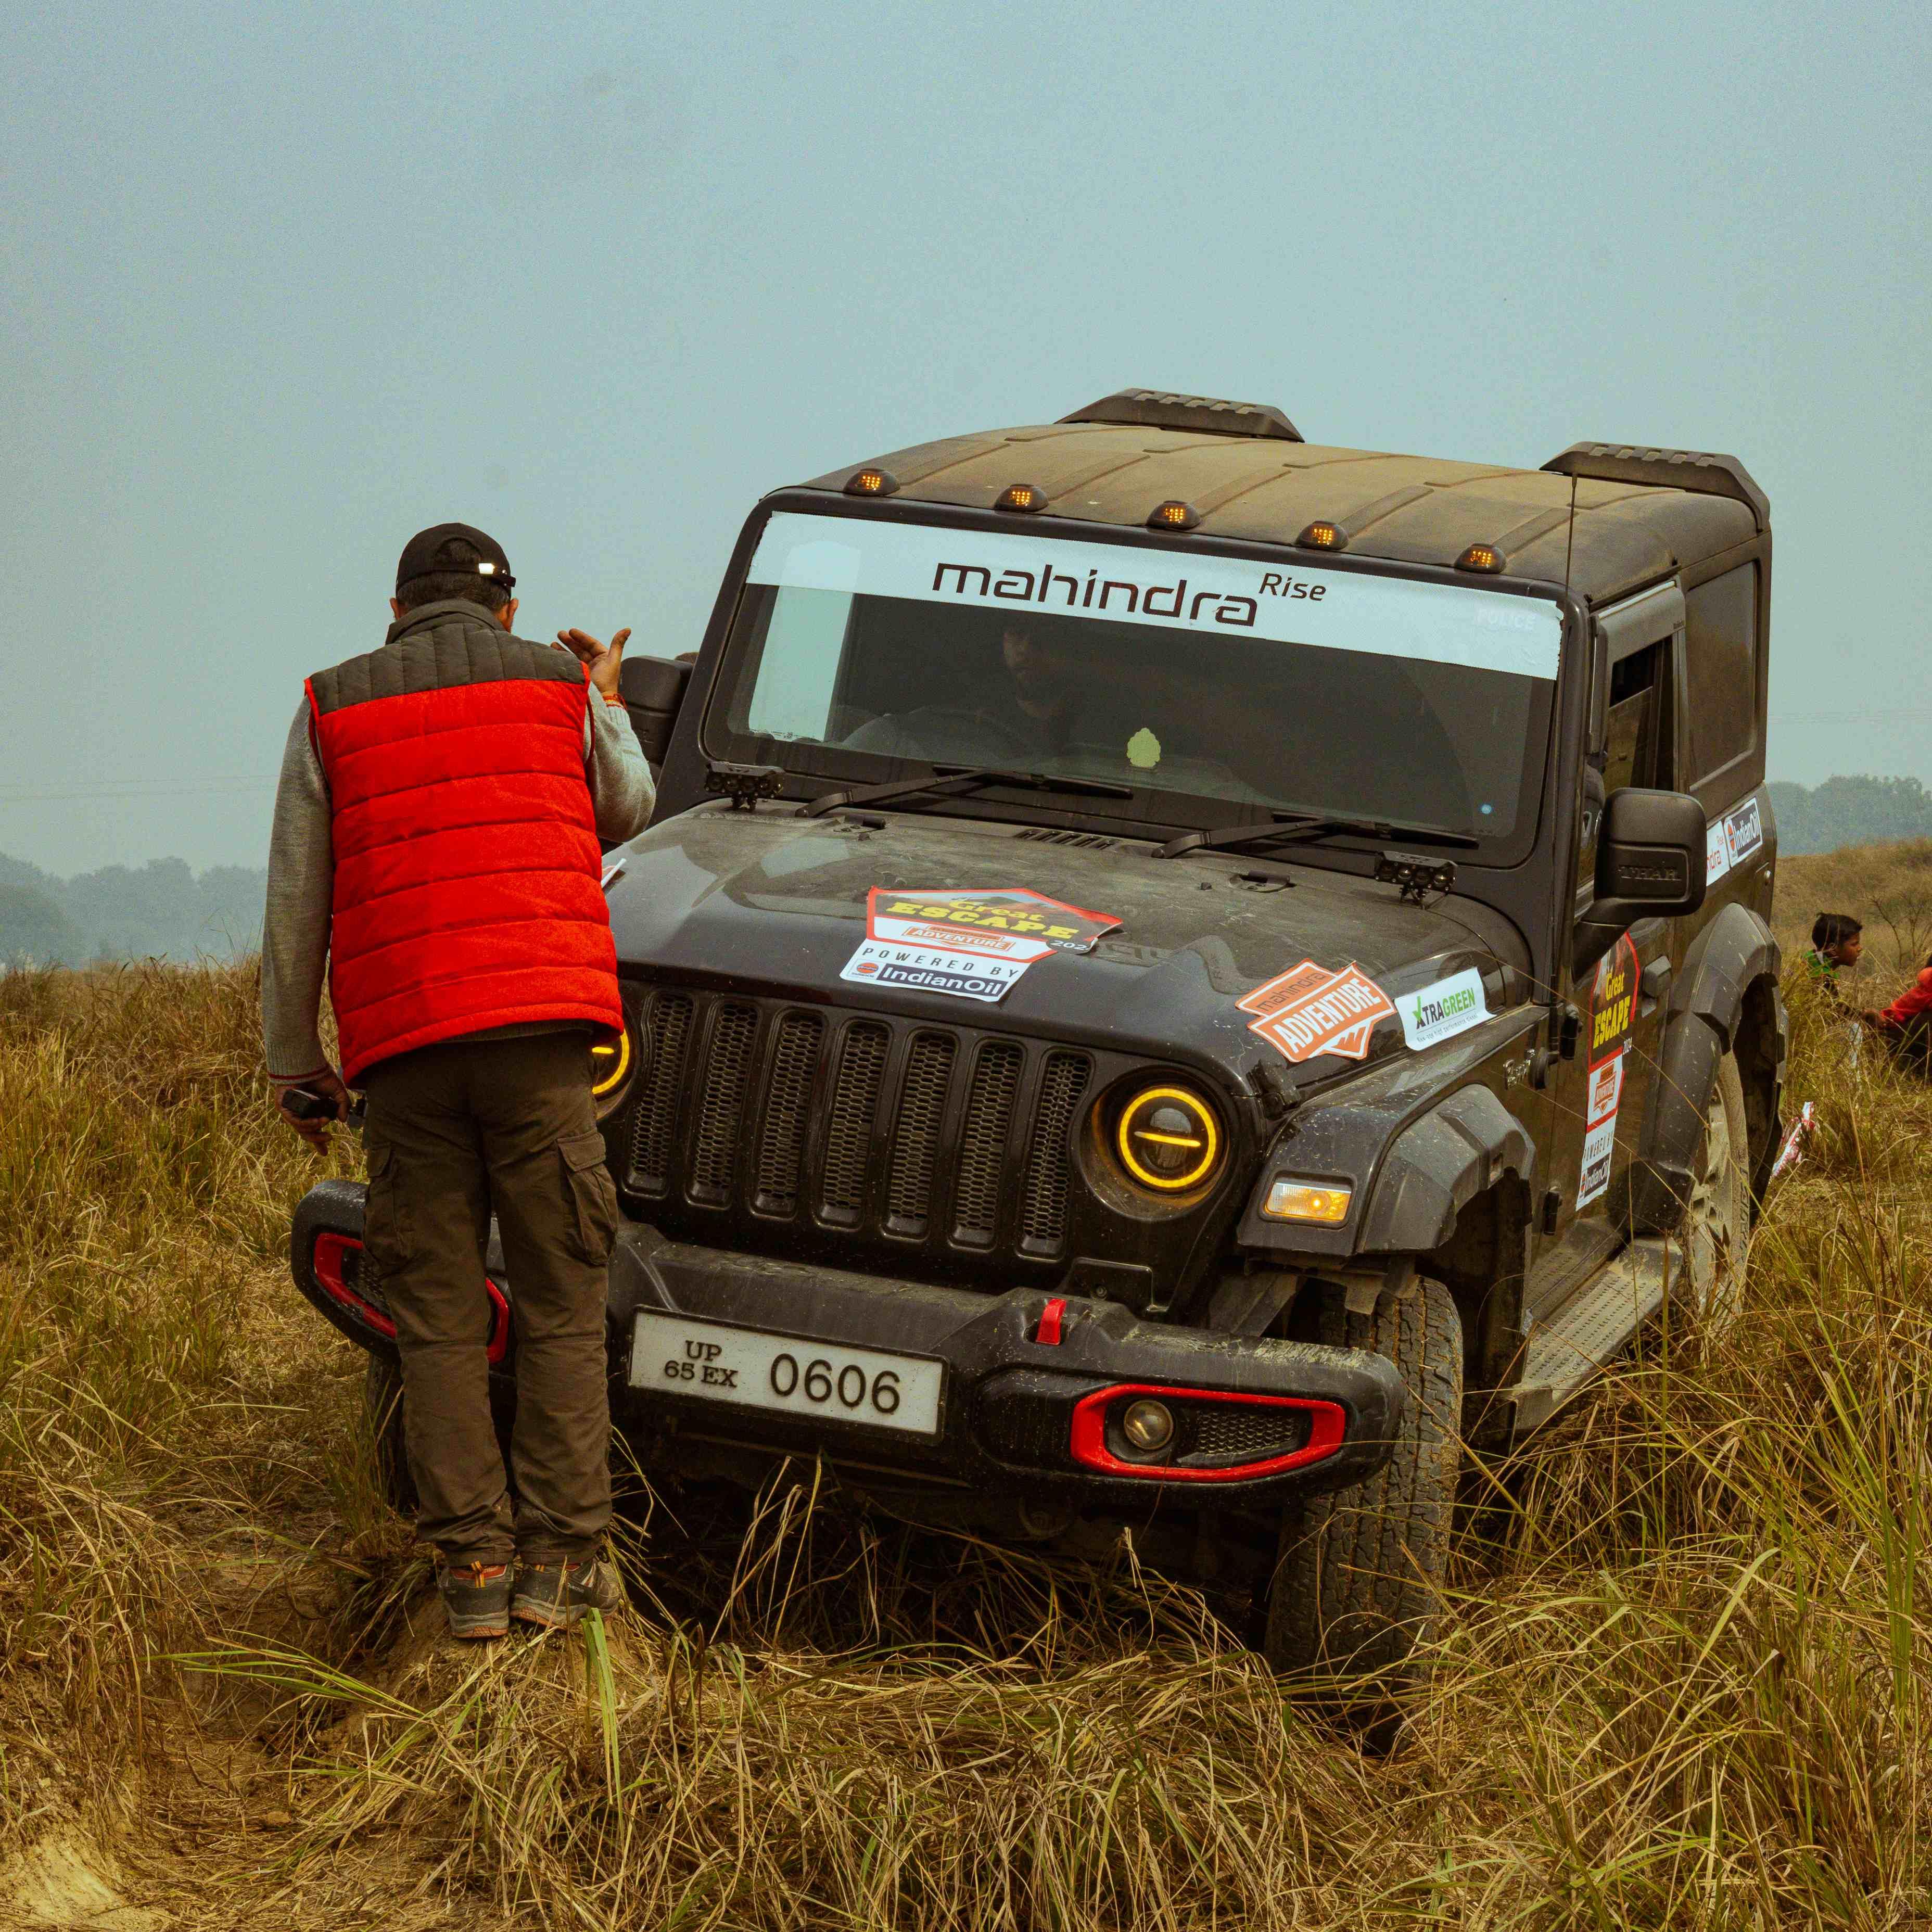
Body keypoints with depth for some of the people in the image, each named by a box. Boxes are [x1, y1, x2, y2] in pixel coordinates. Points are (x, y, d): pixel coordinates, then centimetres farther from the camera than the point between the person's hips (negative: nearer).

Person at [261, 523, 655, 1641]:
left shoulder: (331, 710, 11)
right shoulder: (561, 691, 9)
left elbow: (295, 904, 9)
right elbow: (628, 814, 27)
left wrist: (294, 1058, 16)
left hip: (400, 1045, 1)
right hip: (538, 1026, -1)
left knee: (437, 1317, 6)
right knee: (562, 1307, 4)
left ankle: (473, 1567, 3)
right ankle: (559, 1561, 2)